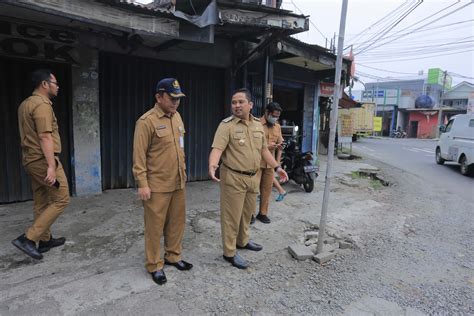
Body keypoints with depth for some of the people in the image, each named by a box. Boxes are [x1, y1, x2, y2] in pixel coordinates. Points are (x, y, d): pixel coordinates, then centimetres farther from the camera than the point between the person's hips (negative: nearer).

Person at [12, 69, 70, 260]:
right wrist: (51, 166, -26)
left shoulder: (25, 104, 16)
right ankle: (28, 238, -1)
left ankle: (45, 240, 26)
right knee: (61, 199, -2)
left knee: (41, 202, 15)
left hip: (31, 160, 10)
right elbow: (45, 137, -23)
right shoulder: (42, 104, -15)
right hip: (43, 160, -10)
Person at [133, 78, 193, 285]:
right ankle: (154, 265, 24)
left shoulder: (177, 116, 9)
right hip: (157, 186, -7)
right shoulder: (147, 121, -14)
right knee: (155, 226, 7)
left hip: (178, 183, 7)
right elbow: (139, 156, -14)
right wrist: (142, 184, -16)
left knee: (176, 222, 16)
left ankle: (173, 256, 35)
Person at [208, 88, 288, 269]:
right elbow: (217, 148, -23)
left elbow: (264, 149, 16)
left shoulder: (258, 124, 9)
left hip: (253, 177, 7)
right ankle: (229, 252, 19)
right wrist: (212, 166, -42)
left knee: (247, 213, 21)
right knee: (232, 216, 4)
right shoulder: (227, 125, -12)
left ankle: (242, 241, 42)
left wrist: (277, 167, 13)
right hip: (233, 178, -6)